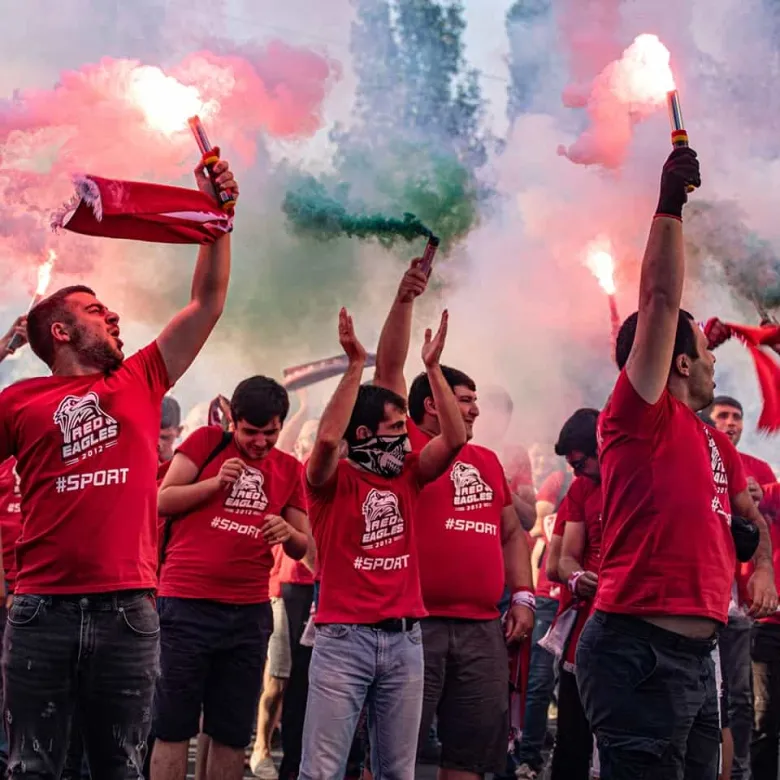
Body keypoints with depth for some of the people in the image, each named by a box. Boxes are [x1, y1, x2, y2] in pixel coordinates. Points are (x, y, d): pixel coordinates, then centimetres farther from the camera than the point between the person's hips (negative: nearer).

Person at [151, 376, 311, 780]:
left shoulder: (289, 469, 10)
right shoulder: (206, 442, 2)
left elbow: (302, 547, 12)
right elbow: (163, 502, -3)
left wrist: (288, 532, -11)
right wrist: (217, 482, -15)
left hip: (250, 611, 4)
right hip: (187, 604, -3)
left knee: (233, 732, 8)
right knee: (173, 726, -1)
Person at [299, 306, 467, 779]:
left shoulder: (407, 477, 12)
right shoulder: (333, 481, -2)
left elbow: (455, 438, 1)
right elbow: (328, 438, -23)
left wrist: (433, 367, -2)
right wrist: (356, 365, -20)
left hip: (404, 638, 5)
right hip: (344, 637, -5)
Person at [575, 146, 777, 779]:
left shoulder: (714, 442, 17)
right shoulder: (641, 418, -7)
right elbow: (661, 301, -14)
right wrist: (671, 204, -12)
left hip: (696, 655, 9)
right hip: (642, 650, -9)